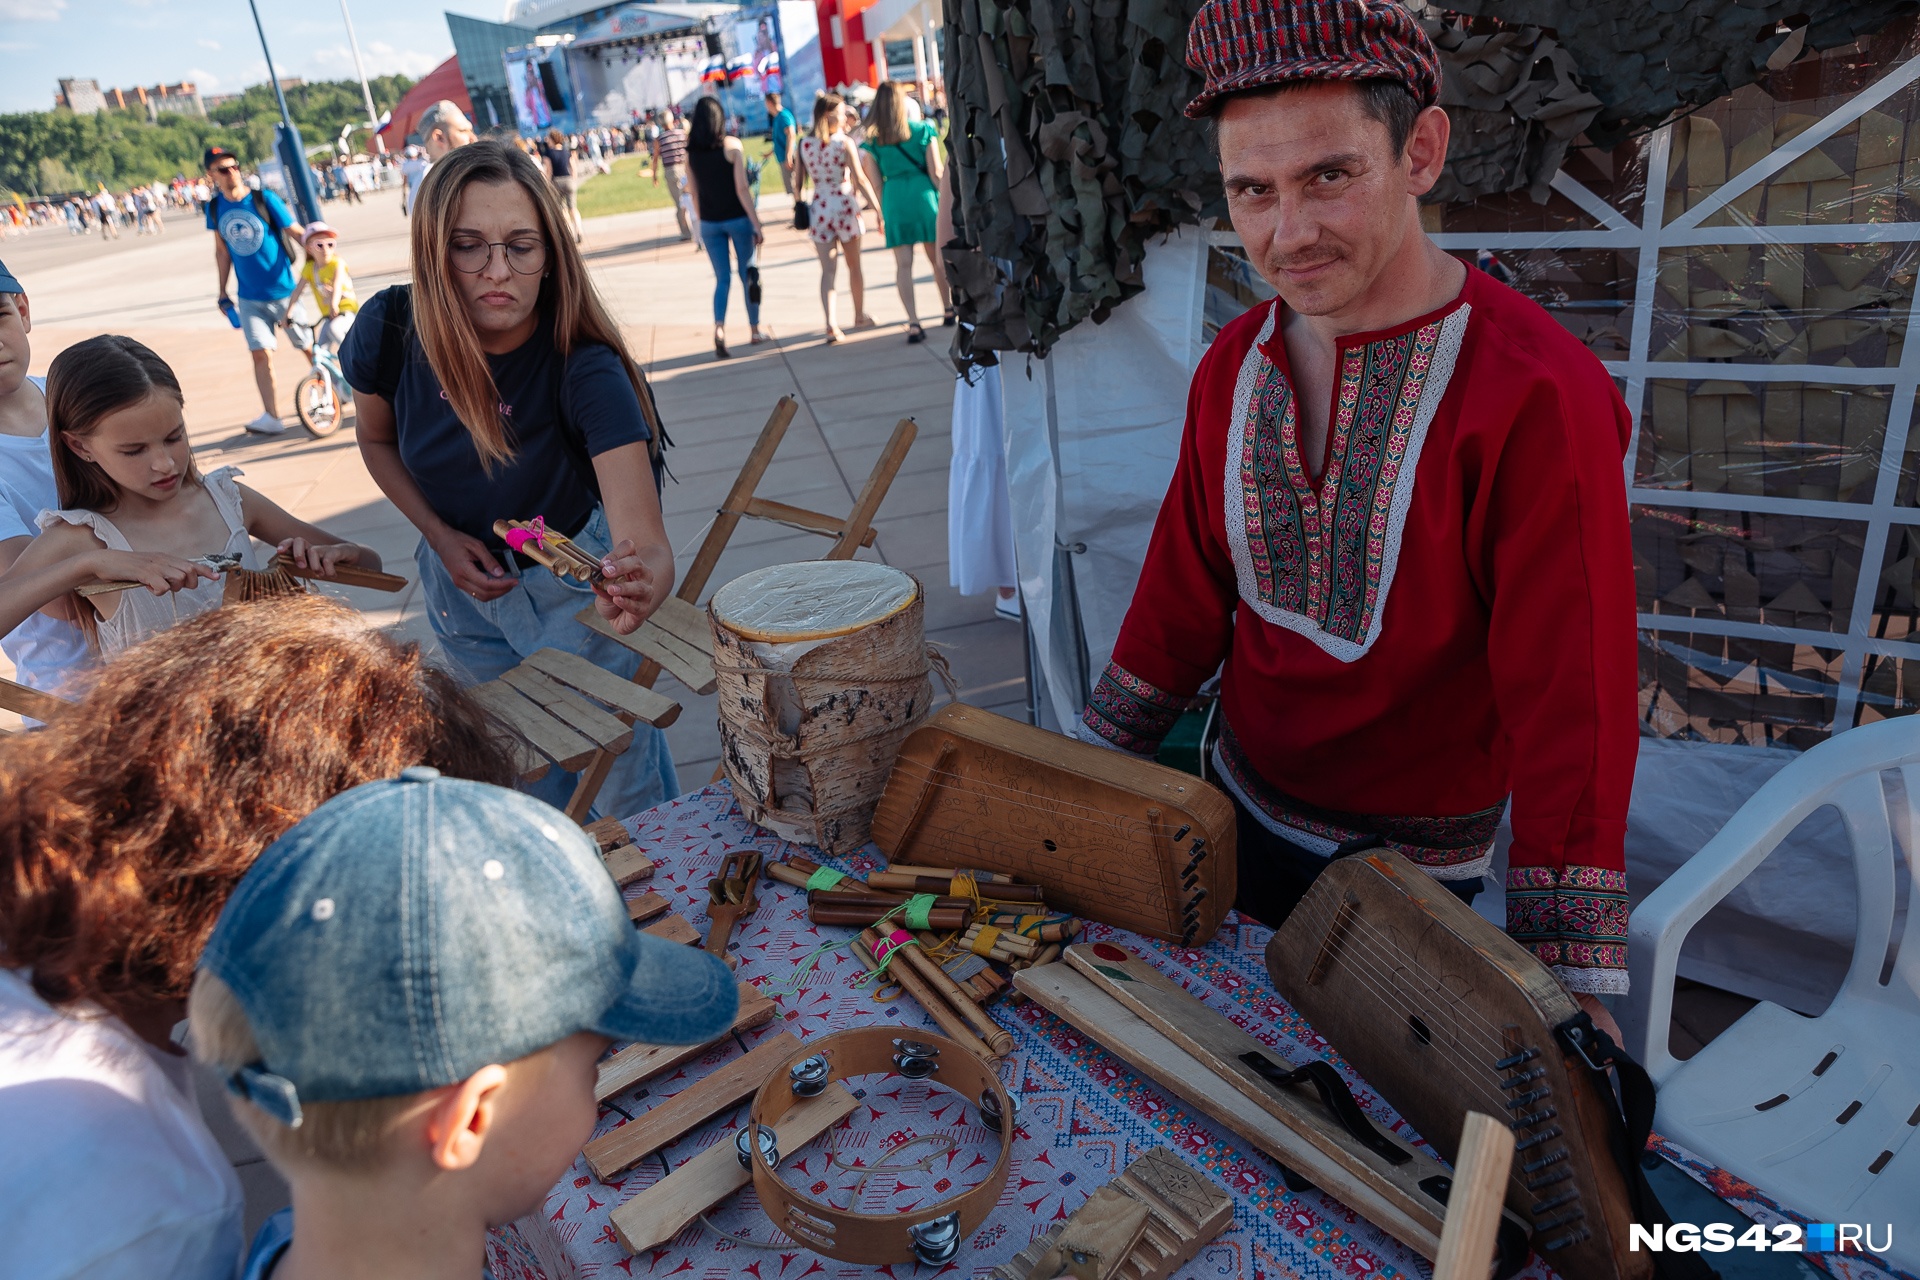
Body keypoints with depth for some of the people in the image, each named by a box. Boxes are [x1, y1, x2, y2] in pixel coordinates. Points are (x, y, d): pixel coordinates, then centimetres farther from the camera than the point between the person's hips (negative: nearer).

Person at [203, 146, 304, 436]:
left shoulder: (264, 199, -9)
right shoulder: (214, 208, 3)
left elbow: (297, 233, -5)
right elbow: (222, 250, 13)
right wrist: (222, 293, 15)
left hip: (283, 291, -2)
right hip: (250, 298, 2)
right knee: (261, 354, -5)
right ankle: (271, 417, -3)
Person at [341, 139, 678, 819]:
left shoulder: (585, 366, -32)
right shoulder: (390, 331, -22)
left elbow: (644, 538, -45)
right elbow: (377, 439, 1)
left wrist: (644, 579, -68)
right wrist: (439, 536, -12)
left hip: (575, 580, -3)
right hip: (463, 581, 4)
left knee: (622, 767, 6)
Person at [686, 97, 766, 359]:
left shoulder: (691, 152, 1)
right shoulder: (732, 145, -10)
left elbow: (695, 194, 5)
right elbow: (741, 189, -14)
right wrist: (757, 224, -11)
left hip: (709, 223, 3)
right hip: (737, 219, -3)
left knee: (722, 279, 11)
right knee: (748, 275, 11)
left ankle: (719, 328, -11)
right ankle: (756, 331, 19)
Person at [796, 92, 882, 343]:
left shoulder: (804, 144, 1)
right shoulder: (845, 143, -10)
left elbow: (799, 180, 4)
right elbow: (860, 180, -13)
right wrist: (879, 209, -10)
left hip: (819, 208, 2)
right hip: (845, 206, -2)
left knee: (827, 270, 1)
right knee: (854, 265, 15)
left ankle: (831, 324, -14)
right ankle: (860, 316, 30)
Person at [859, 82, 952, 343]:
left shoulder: (873, 140, 2)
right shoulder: (923, 130, 0)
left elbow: (876, 182, 3)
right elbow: (936, 171, -2)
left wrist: (883, 209, 12)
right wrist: (943, 197, 8)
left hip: (893, 198, 0)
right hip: (923, 194, 0)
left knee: (903, 264, -1)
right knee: (937, 258, 15)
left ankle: (913, 323, -11)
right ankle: (949, 310, 29)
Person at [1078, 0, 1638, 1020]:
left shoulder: (1536, 397, -25)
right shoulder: (1235, 365, -5)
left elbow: (1573, 695, -24)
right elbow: (1183, 593, 3)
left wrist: (1568, 976, -23)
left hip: (1413, 858, -5)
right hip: (1241, 807, 6)